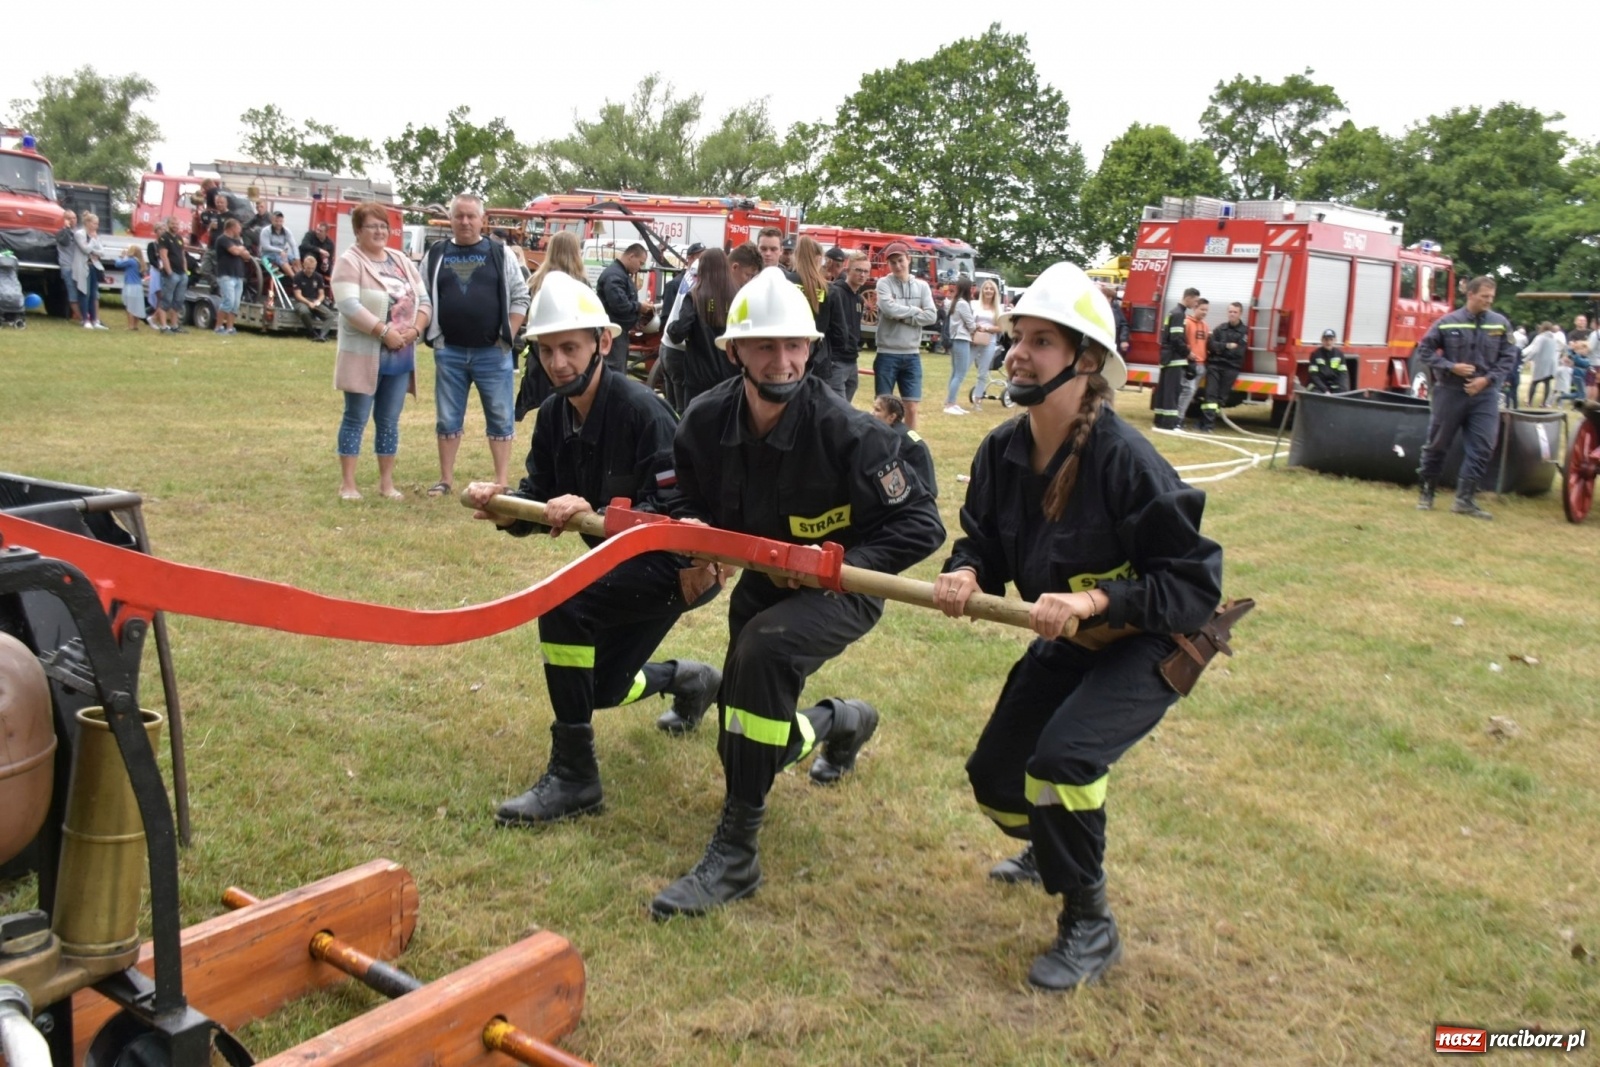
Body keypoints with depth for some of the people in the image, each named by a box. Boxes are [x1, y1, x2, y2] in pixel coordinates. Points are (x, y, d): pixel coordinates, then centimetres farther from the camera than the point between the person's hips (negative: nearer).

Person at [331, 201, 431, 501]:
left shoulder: (402, 261, 14)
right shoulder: (350, 262, -6)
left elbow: (424, 300, 12)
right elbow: (349, 305, -18)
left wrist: (415, 329, -6)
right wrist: (384, 332, -22)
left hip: (400, 356, 5)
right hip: (364, 355, -5)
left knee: (389, 420, 10)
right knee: (356, 418, 1)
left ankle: (386, 481, 18)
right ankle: (347, 483, 7)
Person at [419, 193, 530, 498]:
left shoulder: (501, 254, 3)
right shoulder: (435, 256, 8)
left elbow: (520, 298, 1)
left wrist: (507, 338, -6)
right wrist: (433, 336, -1)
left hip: (493, 352, -2)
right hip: (449, 352, 2)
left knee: (500, 418, 3)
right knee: (447, 419, 8)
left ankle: (502, 482, 10)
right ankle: (445, 479, 18)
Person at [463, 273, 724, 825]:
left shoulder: (642, 410, -24)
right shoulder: (554, 414, -2)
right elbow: (538, 500, 0)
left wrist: (593, 514, -41)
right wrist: (503, 507, -21)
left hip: (677, 562, -8)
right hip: (623, 561, 9)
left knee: (562, 606, -29)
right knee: (600, 689, 15)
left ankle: (574, 777, -17)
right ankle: (690, 681, 47)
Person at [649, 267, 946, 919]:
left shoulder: (848, 433, -26)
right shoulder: (705, 422, -14)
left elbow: (920, 527, -19)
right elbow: (689, 501, 3)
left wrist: (838, 565, -28)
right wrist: (692, 535, -20)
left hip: (842, 590, -5)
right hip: (764, 583, 6)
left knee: (763, 649, -37)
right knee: (743, 751, 12)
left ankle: (734, 855, -27)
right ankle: (842, 720, 48)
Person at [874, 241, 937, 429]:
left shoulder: (922, 286, 8)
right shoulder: (884, 283, -1)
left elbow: (931, 316, -4)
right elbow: (889, 309, -17)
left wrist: (902, 316, -11)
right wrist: (915, 310, -6)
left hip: (912, 355, 3)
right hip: (887, 354, -2)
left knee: (911, 408, 4)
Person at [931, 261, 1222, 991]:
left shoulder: (1126, 461, -29)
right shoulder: (1003, 451, -11)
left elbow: (1195, 584, -26)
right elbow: (984, 540, 1)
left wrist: (1094, 599, -38)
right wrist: (966, 572, -22)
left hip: (1146, 646, -7)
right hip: (1066, 643, 7)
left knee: (1060, 761, -27)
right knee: (994, 776, 12)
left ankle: (1089, 928, -2)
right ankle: (1053, 851, 49)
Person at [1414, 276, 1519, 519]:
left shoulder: (1500, 324, 1)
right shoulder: (1448, 322, -5)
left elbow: (1508, 356, 3)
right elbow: (1425, 349, -2)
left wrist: (1488, 379, -10)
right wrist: (1450, 366, -13)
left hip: (1484, 394, 2)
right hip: (1449, 392, -2)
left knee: (1481, 448, -4)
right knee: (1437, 444, 8)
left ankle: (1464, 499, 2)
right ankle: (1427, 490, 23)